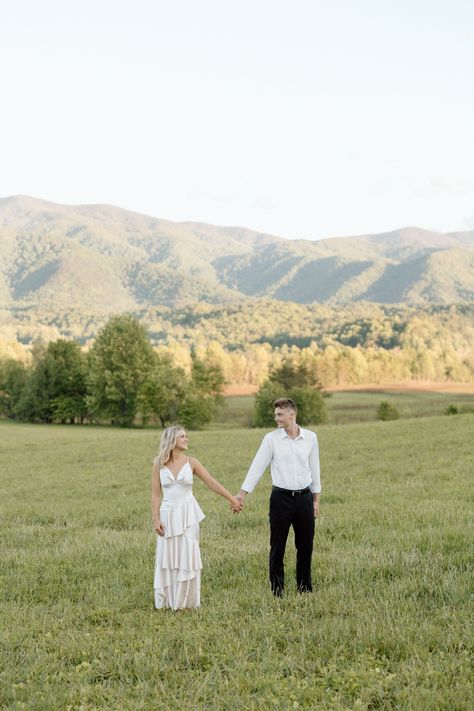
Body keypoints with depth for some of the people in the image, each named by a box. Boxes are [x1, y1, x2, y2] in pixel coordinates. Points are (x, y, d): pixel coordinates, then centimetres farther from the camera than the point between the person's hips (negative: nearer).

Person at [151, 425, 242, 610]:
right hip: (168, 515, 0)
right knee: (167, 558, 5)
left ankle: (185, 600, 14)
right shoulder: (159, 465, -1)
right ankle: (166, 600, 17)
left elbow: (212, 483, 2)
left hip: (187, 515, 0)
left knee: (187, 557, 2)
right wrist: (155, 519, -7)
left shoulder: (191, 463, 0)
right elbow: (156, 494, 0)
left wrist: (232, 499, 2)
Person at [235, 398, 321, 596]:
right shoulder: (271, 438, -3)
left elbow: (314, 468, 10)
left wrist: (316, 499, 11)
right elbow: (257, 466, -4)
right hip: (281, 498, -2)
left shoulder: (310, 438, 3)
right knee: (277, 546, 3)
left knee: (305, 544, 8)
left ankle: (304, 586, 22)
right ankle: (277, 588, 13)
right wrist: (242, 493, -10)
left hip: (304, 497, 2)